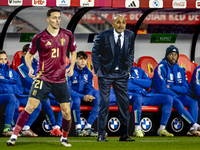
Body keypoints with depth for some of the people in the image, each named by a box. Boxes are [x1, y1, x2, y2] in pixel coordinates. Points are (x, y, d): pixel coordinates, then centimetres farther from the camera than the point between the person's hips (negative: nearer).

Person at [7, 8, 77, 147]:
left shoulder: (67, 35, 3)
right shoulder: (39, 38, -5)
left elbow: (73, 52, 19)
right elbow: (29, 55, 7)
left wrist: (71, 67, 3)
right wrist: (30, 68, -12)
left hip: (60, 79, 3)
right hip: (43, 77, -3)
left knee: (67, 111, 2)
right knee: (30, 106, -14)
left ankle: (64, 138, 25)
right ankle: (14, 136, -10)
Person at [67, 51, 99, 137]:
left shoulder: (87, 72, 4)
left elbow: (89, 87, 4)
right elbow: (68, 89, -21)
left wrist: (89, 95, -21)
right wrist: (83, 97, -31)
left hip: (83, 96, 6)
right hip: (71, 97, -6)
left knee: (99, 100, -16)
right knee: (76, 100, -39)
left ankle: (88, 127, -15)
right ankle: (78, 128, -27)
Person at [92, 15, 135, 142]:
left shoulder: (130, 36, 1)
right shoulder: (104, 36, -9)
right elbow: (95, 53, 0)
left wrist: (128, 68, 5)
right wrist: (98, 70, -4)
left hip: (122, 74, 3)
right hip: (105, 74, -3)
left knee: (124, 104, 1)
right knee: (104, 104, -4)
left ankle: (124, 134, 9)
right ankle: (101, 135, 1)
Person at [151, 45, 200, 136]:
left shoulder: (180, 70, 13)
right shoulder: (161, 68, -6)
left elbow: (185, 89, 6)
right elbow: (162, 89, -15)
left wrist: (171, 87, -9)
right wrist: (175, 96, -13)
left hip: (177, 95, 6)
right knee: (177, 102, -35)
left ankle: (193, 129, -36)